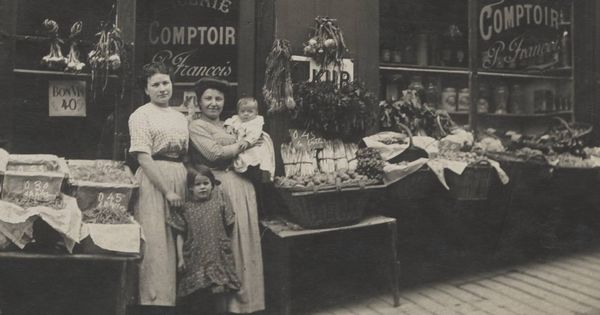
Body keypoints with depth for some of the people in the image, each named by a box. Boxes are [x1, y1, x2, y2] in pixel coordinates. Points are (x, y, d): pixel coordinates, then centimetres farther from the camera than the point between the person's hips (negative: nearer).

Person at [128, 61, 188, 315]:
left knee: (179, 242, 9)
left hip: (180, 179, 6)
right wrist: (167, 191, -17)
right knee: (156, 243, -3)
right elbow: (143, 157, -12)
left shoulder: (181, 117, 16)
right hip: (153, 181, -6)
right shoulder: (141, 116, -3)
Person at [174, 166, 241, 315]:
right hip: (194, 260, 1)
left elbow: (230, 224, 6)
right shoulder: (187, 208, 4)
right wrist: (180, 258, 0)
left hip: (217, 257, 0)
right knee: (197, 297, 0)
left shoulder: (219, 201, 3)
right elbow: (180, 234, 4)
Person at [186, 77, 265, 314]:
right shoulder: (196, 126, 0)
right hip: (219, 187, -6)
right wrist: (243, 144, -2)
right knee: (225, 241, -5)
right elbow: (215, 153, -12)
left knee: (245, 237, 7)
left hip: (242, 186, 7)